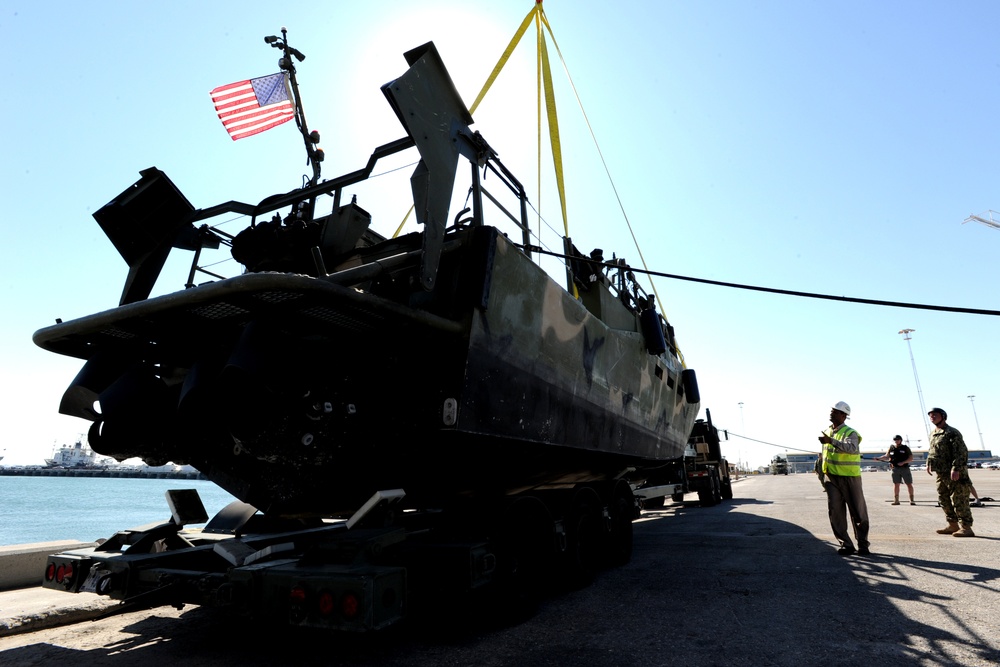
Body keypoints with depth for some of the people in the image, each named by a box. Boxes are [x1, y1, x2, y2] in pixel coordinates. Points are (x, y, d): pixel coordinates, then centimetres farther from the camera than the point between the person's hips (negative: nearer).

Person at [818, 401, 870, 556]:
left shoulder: (850, 433, -11)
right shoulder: (827, 432, 11)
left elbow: (852, 447, -33)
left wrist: (831, 441, -44)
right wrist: (823, 474, 26)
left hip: (850, 477, -5)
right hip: (831, 477, 5)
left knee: (858, 512, 5)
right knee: (835, 511, -1)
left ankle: (863, 545, 20)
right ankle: (846, 544, 7)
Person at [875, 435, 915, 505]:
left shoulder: (905, 448, 1)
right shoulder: (891, 448, 7)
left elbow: (911, 458, -2)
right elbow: (886, 456, 11)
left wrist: (903, 462, -16)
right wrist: (879, 458, -4)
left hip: (905, 468, -1)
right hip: (895, 469, 1)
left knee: (909, 484, 4)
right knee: (896, 484, -1)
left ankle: (912, 500, 15)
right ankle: (896, 500, 2)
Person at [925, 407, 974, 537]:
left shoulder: (952, 433, -12)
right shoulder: (933, 433, 15)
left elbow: (961, 452, -18)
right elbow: (931, 450, 26)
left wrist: (956, 469, -24)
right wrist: (929, 463, 17)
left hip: (954, 474, -9)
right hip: (942, 474, 9)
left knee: (959, 501, -6)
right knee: (944, 500, 13)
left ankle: (966, 528, -1)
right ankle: (953, 525, 23)